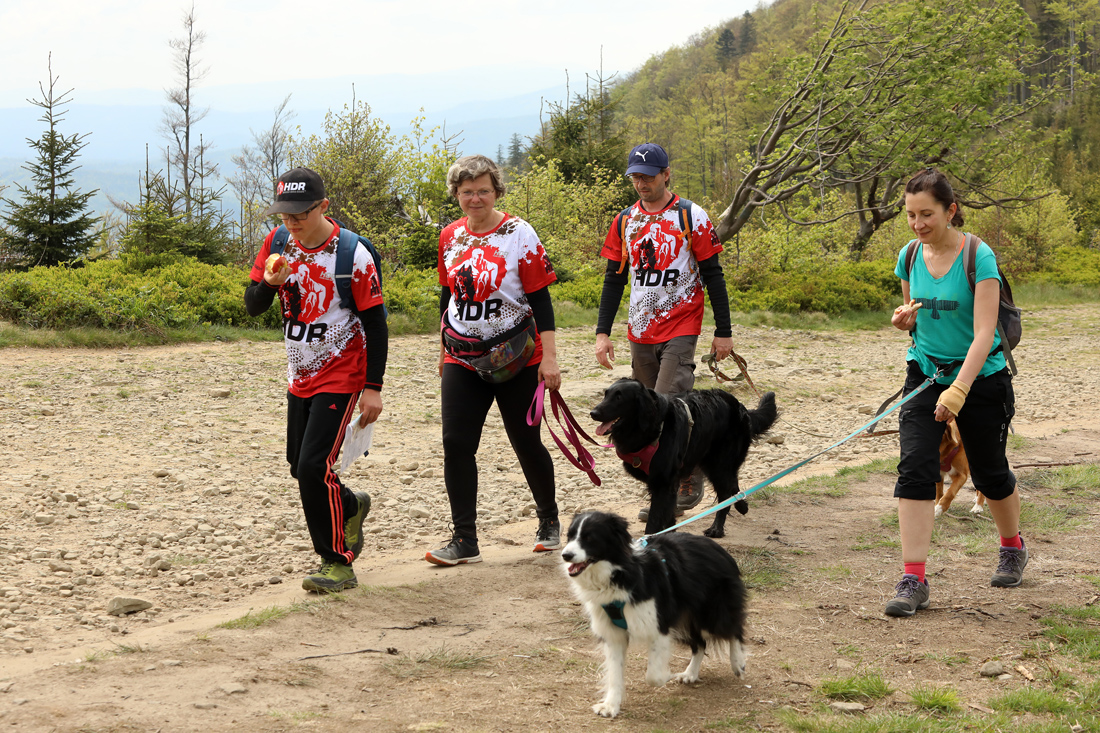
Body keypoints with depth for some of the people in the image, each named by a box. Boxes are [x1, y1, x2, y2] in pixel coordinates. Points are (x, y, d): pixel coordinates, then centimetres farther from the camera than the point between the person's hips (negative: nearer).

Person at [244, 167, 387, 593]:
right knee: (300, 468, 14)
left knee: (314, 466, -15)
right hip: (300, 378, 7)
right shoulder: (278, 243, 0)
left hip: (341, 377, -7)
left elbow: (375, 322, -12)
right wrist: (269, 283, -21)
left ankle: (337, 562, -2)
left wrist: (373, 388, -14)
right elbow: (252, 307, 2)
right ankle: (350, 506, 44)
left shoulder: (352, 253, -16)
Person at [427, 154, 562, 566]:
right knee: (456, 444, -7)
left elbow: (539, 299, -8)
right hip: (462, 360, 4)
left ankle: (549, 520, 29)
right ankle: (464, 541, -1)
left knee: (526, 443, 6)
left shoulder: (519, 234, -8)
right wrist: (444, 347, 20)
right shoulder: (450, 237, 6)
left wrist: (549, 357, -12)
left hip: (515, 359, -4)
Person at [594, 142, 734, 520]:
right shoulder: (624, 222, 9)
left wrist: (723, 332, -3)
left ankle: (690, 479, -1)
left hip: (680, 330, -5)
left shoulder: (691, 217, -3)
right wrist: (602, 332, 4)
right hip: (641, 333, 5)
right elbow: (614, 279, 12)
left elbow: (713, 275, -1)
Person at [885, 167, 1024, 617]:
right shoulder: (910, 256, -2)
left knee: (989, 474, 12)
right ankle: (913, 580, -15)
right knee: (915, 467, -14)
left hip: (981, 378, -3)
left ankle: (1012, 546, 43)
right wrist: (904, 319, -10)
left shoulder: (979, 257, -18)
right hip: (925, 374, 4)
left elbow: (984, 333, -24)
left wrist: (958, 390, -34)